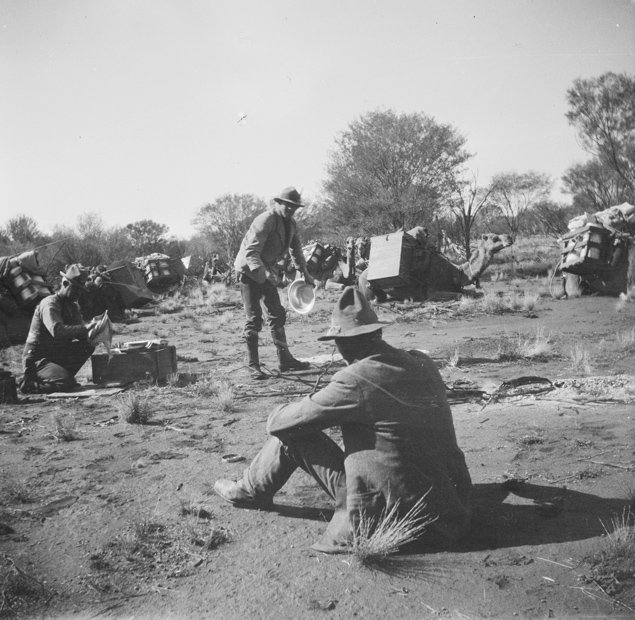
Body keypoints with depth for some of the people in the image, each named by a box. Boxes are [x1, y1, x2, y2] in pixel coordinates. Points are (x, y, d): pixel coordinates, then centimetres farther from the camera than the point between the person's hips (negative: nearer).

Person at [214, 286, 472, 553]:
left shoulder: (354, 380, -19)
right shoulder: (423, 363, 0)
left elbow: (278, 423, -10)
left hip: (388, 515, -6)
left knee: (291, 433, 5)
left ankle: (250, 491, 31)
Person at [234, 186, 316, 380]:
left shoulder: (291, 224, 4)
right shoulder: (265, 221, -23)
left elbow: (296, 249, 22)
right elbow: (251, 252, -30)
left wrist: (304, 272, 22)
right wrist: (263, 272, -44)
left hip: (267, 272, 9)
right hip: (249, 270, -9)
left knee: (277, 314, 10)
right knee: (253, 318, -10)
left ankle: (285, 360, 18)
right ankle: (253, 366, -4)